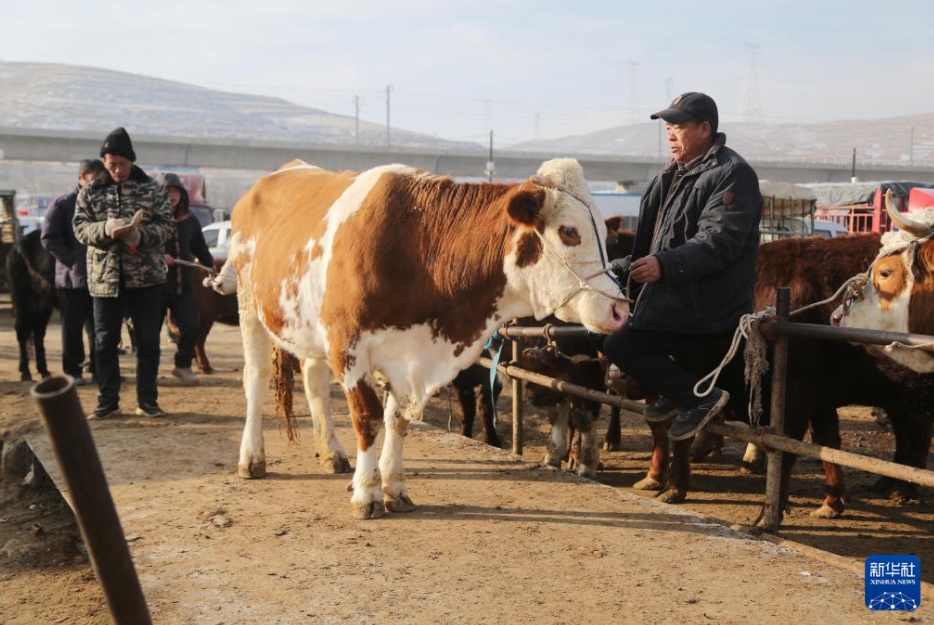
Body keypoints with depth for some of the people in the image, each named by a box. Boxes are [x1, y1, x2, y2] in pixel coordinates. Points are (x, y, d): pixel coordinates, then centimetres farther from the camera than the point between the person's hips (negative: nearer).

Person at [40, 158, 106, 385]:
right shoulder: (63, 204, -2)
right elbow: (48, 238, -6)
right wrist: (71, 261, -14)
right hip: (72, 277, -3)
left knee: (99, 328, 6)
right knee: (73, 328, 3)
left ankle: (97, 369, 14)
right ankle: (73, 371, 10)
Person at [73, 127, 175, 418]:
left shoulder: (153, 189, 4)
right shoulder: (89, 193, 7)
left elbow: (166, 224, -2)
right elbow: (80, 228, -1)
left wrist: (142, 234, -22)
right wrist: (105, 228, -23)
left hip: (146, 276, -1)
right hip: (104, 277, 1)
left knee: (148, 340, 4)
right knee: (104, 342, 5)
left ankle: (147, 400, 15)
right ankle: (108, 401, 15)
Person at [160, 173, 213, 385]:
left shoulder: (190, 220, 9)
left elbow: (200, 248, 19)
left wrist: (212, 268, 13)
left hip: (183, 284, 4)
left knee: (190, 325, 0)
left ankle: (183, 366, 17)